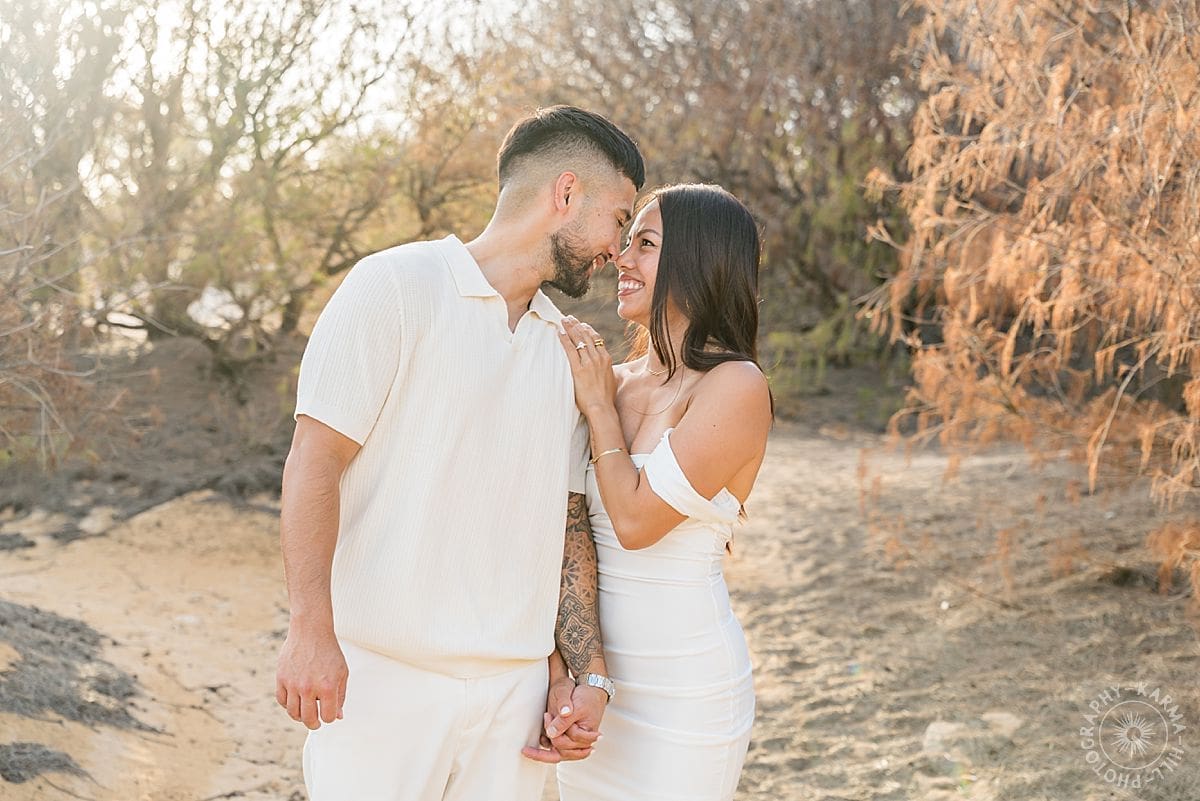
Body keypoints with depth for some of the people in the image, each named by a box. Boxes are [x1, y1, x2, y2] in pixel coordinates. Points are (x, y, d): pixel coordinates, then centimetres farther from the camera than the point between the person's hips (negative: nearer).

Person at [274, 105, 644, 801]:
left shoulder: (568, 349, 14)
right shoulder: (397, 286, -4)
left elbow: (566, 522, 14)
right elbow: (315, 462, -9)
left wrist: (587, 674, 6)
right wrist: (311, 631, -17)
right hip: (380, 674, -5)